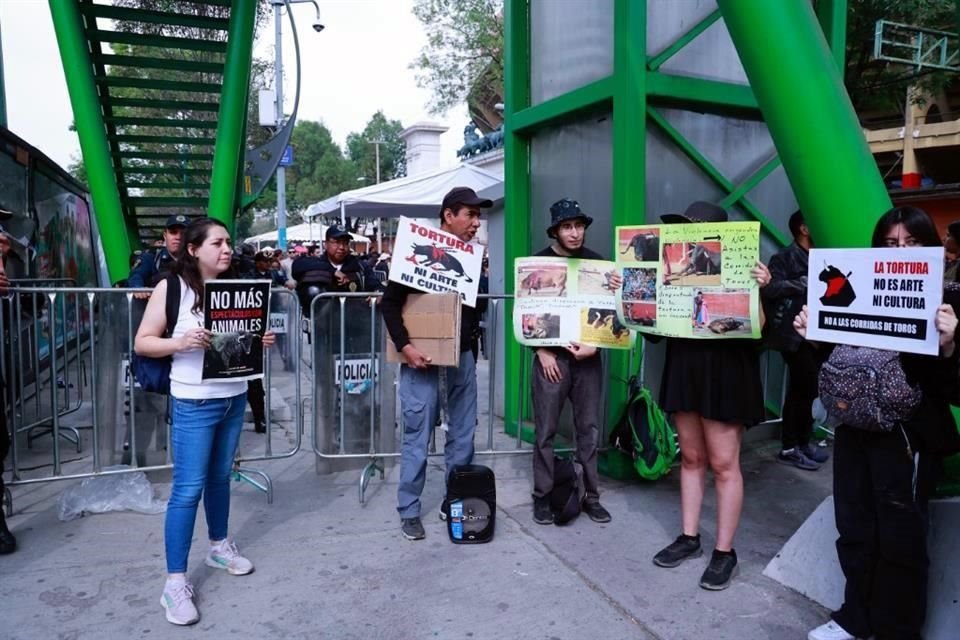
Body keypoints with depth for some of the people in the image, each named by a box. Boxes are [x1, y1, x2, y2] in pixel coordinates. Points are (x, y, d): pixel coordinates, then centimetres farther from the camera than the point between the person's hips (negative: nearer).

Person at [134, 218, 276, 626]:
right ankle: (175, 583, 7)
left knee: (221, 476, 18)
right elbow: (142, 343, -7)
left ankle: (219, 546, 37)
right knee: (188, 489, -3)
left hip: (235, 397, 5)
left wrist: (261, 341, -6)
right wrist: (180, 343, -23)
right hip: (195, 403, -5)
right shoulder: (172, 287, -8)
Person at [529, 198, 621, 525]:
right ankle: (542, 497, 14)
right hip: (551, 356, -2)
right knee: (546, 430, 2)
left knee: (590, 429, 7)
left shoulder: (596, 262, 7)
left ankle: (591, 496, 19)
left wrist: (594, 346, -6)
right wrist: (542, 352, -7)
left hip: (588, 356, 2)